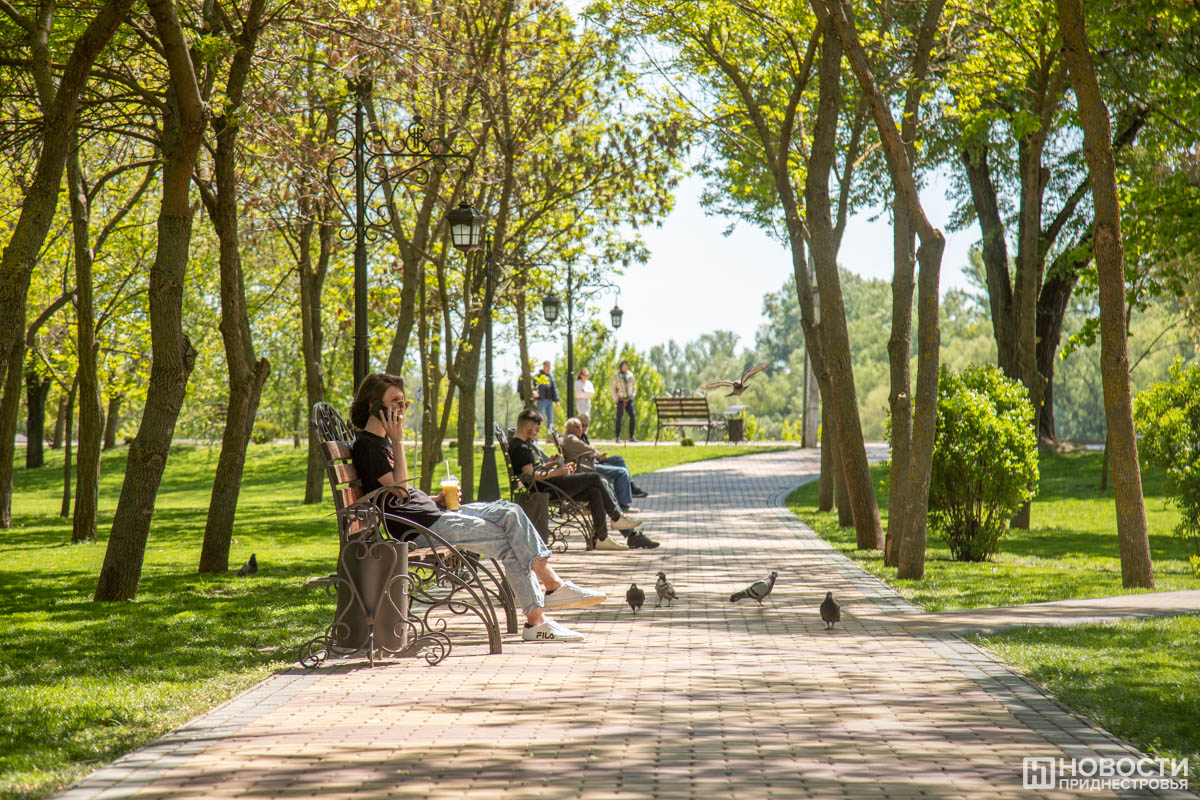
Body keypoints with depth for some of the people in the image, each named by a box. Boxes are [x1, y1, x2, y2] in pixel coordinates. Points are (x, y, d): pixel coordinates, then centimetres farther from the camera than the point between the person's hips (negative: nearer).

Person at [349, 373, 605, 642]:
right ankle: (536, 620, -8)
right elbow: (399, 489, -20)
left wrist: (435, 499, 9)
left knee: (509, 512, 0)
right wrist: (398, 441, -16)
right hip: (420, 527, -10)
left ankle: (553, 585, -6)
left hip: (433, 513, 10)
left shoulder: (382, 441, 22)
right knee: (508, 542, -13)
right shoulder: (365, 445, -10)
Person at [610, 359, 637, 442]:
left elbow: (634, 386, 20)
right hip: (620, 400, -4)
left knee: (633, 417, -8)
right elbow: (612, 387, -4)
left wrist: (633, 395, 7)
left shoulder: (630, 375, 9)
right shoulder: (616, 375, -3)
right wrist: (615, 398, -8)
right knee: (619, 418, -3)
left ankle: (631, 437, -4)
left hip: (629, 400, 4)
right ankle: (618, 438, 1)